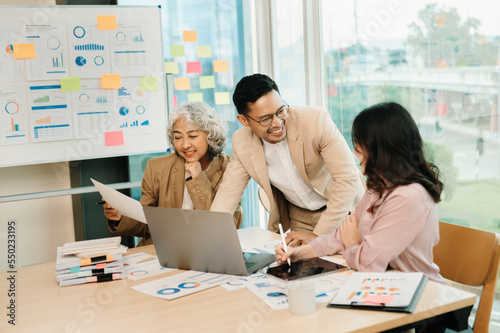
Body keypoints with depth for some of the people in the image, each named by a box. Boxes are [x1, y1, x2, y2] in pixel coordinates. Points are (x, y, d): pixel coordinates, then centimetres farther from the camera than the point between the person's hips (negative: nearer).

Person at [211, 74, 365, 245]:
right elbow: (229, 192, 0)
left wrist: (318, 234, -26)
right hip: (299, 216, 1)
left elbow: (348, 178, -24)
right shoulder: (242, 143, -11)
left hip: (343, 209, -1)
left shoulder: (317, 119, -23)